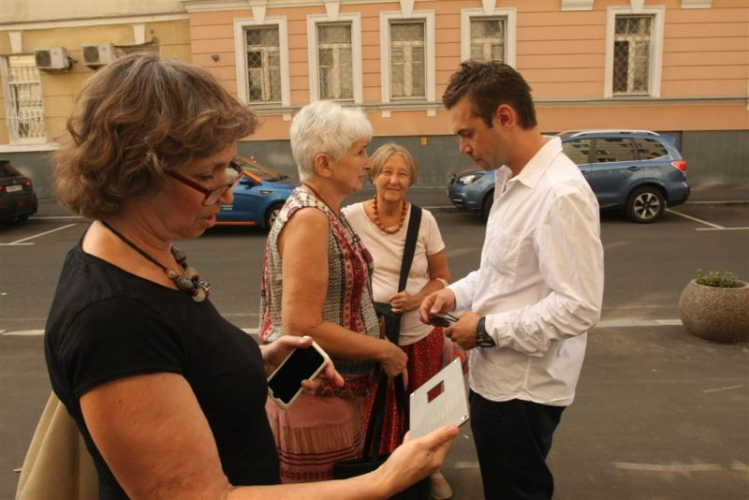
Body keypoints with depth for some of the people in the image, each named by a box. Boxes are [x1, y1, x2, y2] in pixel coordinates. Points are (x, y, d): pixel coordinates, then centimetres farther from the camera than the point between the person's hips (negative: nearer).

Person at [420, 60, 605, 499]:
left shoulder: (561, 193, -25)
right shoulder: (511, 179, 6)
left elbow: (579, 308, -27)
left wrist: (487, 328, -19)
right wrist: (457, 293, 1)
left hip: (523, 388, -9)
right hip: (496, 376, 9)